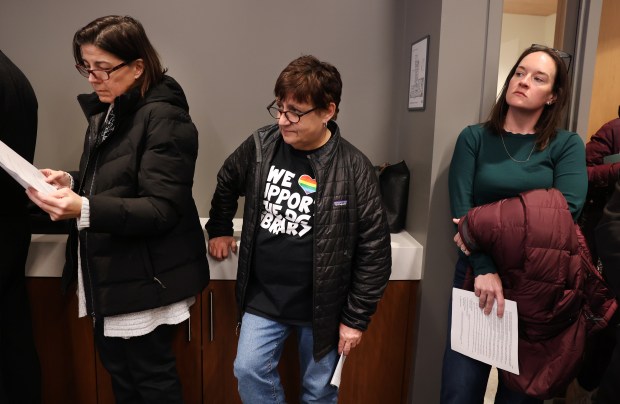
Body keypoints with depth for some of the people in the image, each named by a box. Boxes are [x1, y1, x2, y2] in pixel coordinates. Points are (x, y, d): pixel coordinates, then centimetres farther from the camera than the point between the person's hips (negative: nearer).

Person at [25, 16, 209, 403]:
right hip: (111, 273, 9)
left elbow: (161, 209, -24)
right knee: (118, 369, 21)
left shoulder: (164, 119, -18)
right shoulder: (105, 112, 10)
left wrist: (83, 209, -35)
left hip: (146, 278, -8)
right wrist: (72, 183, -1)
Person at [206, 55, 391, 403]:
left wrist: (356, 318, -9)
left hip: (322, 307, -2)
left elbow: (374, 250, -12)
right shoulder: (259, 146, -7)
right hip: (263, 298, 3)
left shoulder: (354, 169, -17)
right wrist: (219, 230, 15)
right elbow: (227, 184, 16)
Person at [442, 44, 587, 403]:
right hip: (477, 274, 0)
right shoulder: (474, 138, 1)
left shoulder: (567, 144, 2)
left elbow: (567, 208, -14)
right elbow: (461, 209, -10)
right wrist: (484, 268, -22)